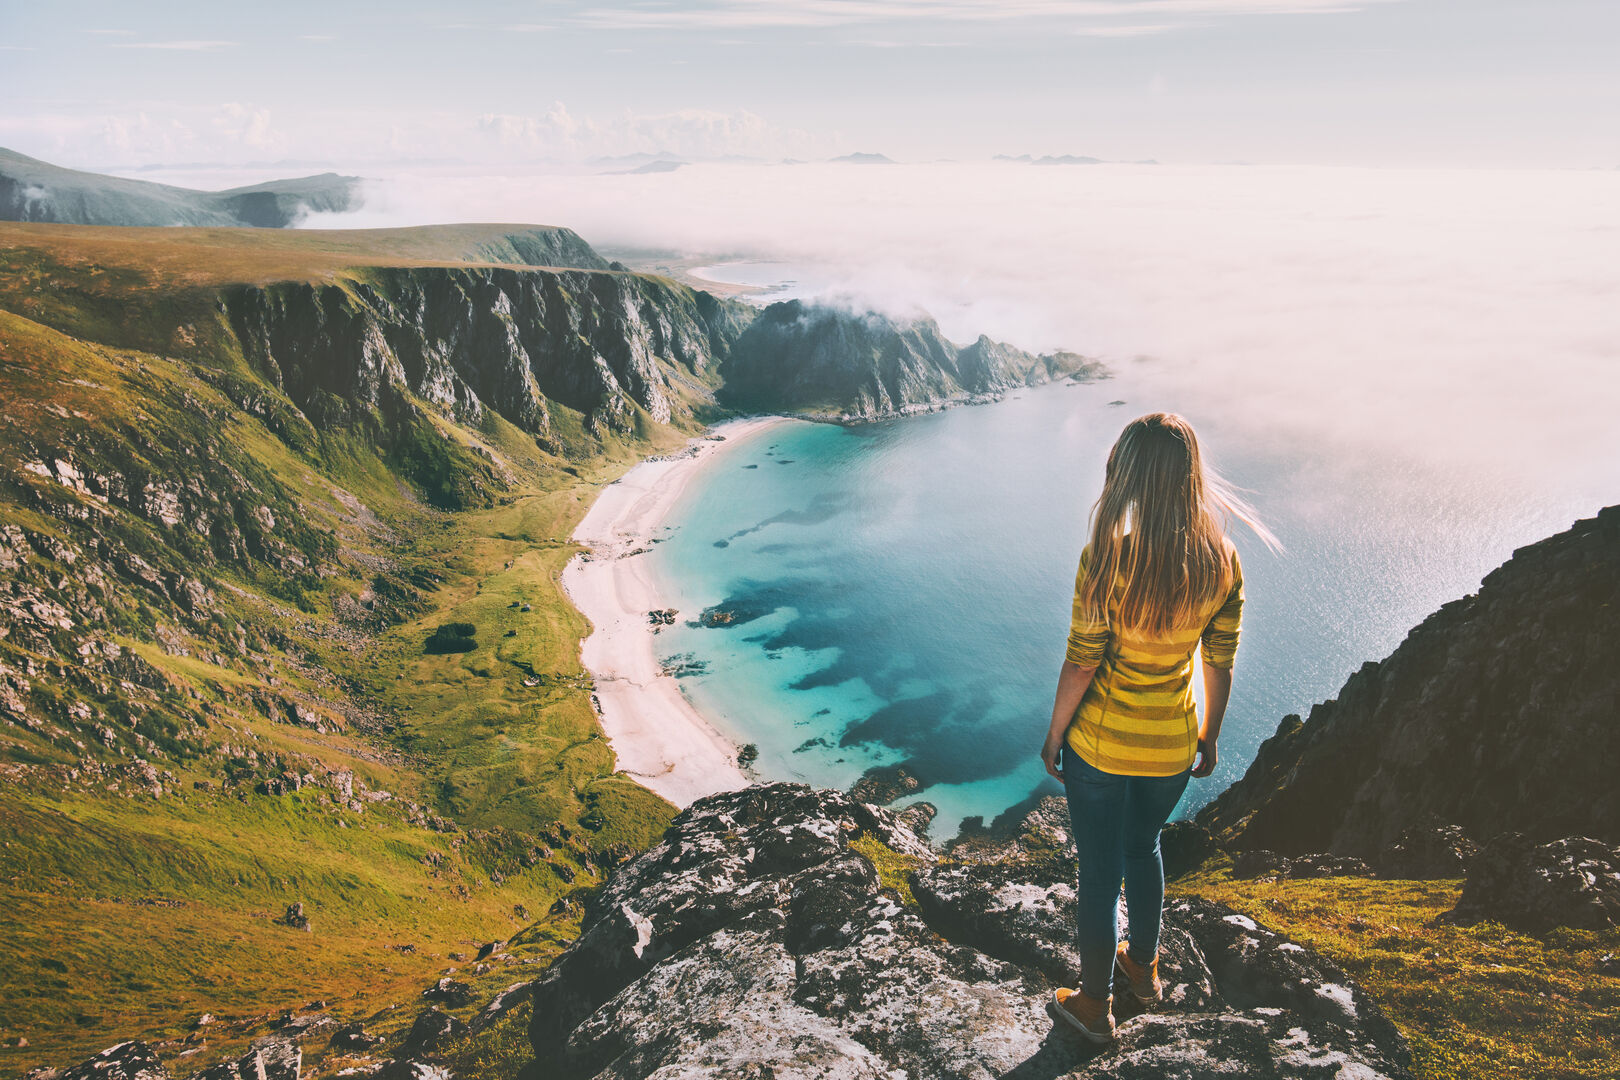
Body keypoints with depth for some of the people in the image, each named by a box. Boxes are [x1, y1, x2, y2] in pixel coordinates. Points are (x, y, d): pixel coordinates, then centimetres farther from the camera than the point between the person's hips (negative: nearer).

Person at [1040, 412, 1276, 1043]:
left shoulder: (1107, 559, -25)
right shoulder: (1222, 562, -11)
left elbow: (1080, 665, -18)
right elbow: (1220, 665, -1)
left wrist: (1054, 734, -2)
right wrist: (1209, 737, 14)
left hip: (1100, 744, -4)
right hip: (1173, 747, 4)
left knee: (1100, 870, 14)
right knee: (1144, 848, 29)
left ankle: (1095, 1006, 34)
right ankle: (1143, 968, 51)